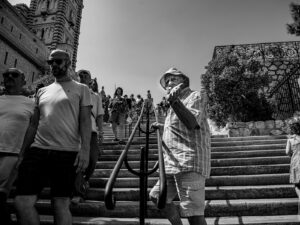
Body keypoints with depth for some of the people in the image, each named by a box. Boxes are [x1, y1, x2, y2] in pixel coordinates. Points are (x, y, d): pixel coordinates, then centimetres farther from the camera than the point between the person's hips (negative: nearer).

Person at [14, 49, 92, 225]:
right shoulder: (42, 91, 21)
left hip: (67, 152, -4)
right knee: (22, 202, -4)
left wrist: (85, 149, -12)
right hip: (37, 150, 4)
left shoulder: (81, 89, 9)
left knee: (61, 205, 0)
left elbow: (85, 120, 0)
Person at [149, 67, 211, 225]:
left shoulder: (197, 95, 0)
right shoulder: (177, 103, 25)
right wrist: (162, 127, 27)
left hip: (189, 164, -9)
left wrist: (174, 101, -29)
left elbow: (192, 123, -19)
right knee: (156, 196, 15)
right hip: (173, 164, 9)